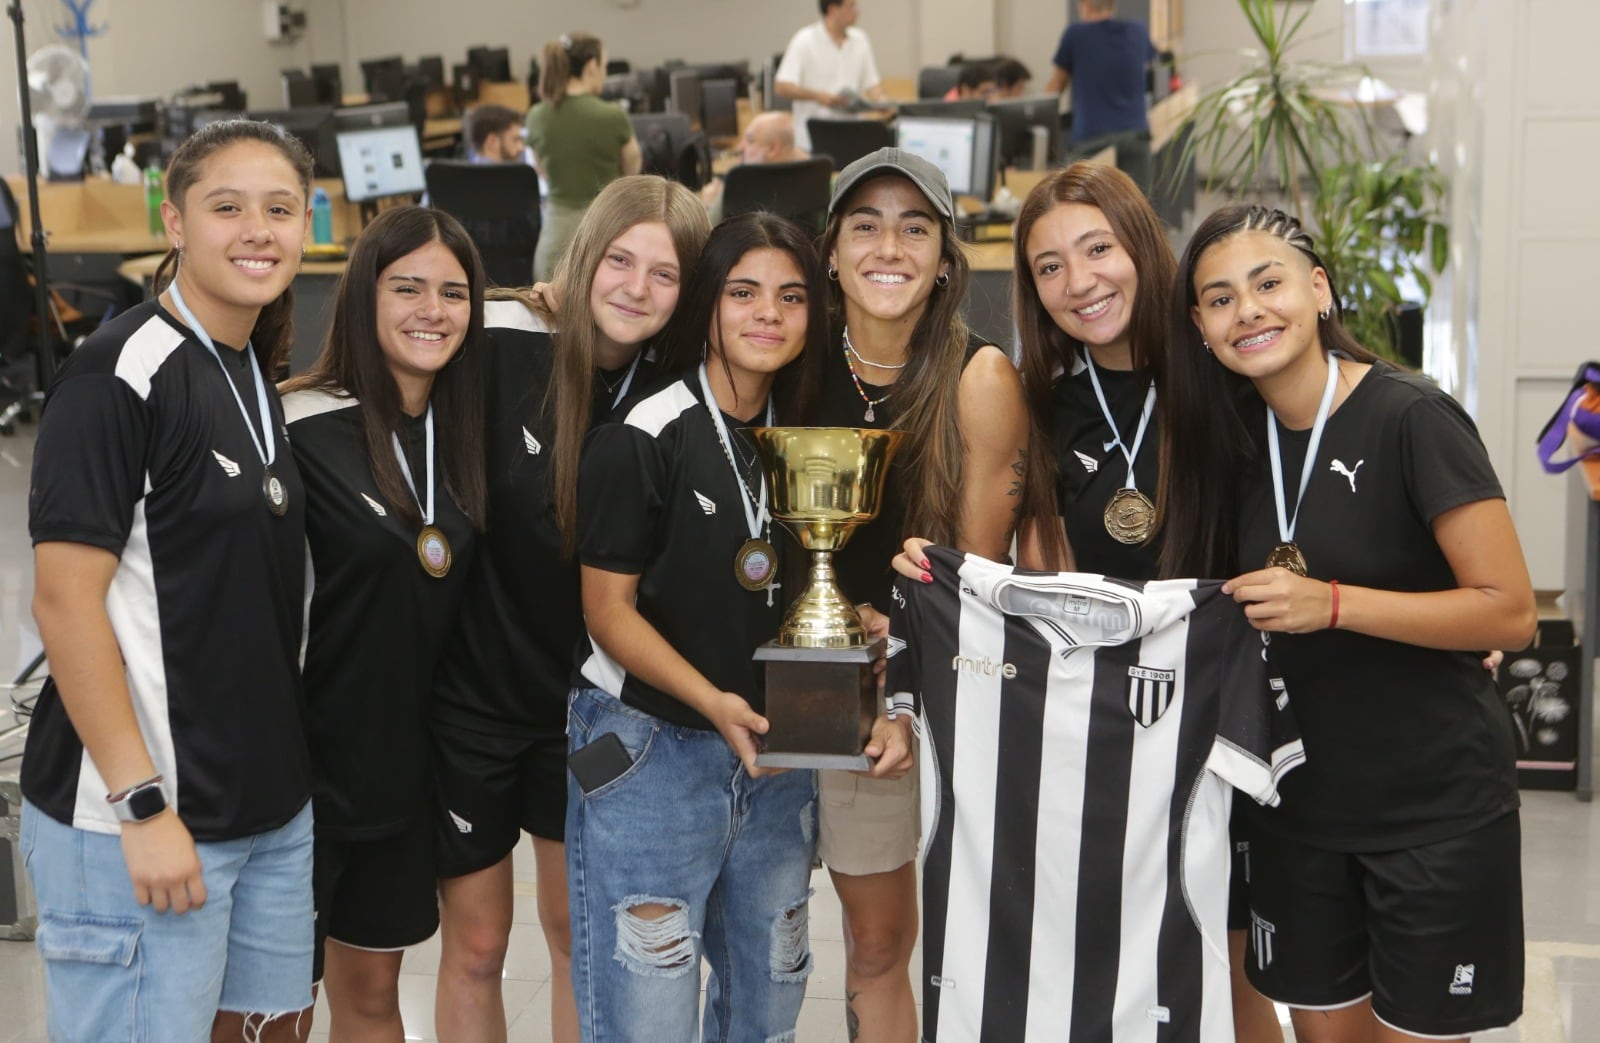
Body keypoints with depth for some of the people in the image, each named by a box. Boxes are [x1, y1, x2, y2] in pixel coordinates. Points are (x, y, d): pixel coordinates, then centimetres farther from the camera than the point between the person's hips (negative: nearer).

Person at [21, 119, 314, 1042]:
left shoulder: (259, 377, 11)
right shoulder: (120, 371, -13)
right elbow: (65, 597, -17)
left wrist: (286, 774, 12)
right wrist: (142, 806, -20)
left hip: (273, 807, 8)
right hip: (136, 820, -8)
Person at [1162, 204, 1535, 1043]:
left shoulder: (1412, 419, -16)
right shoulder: (1232, 433, 4)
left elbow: (1510, 612, -18)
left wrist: (1331, 603, -26)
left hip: (1436, 803, -6)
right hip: (1297, 798, 6)